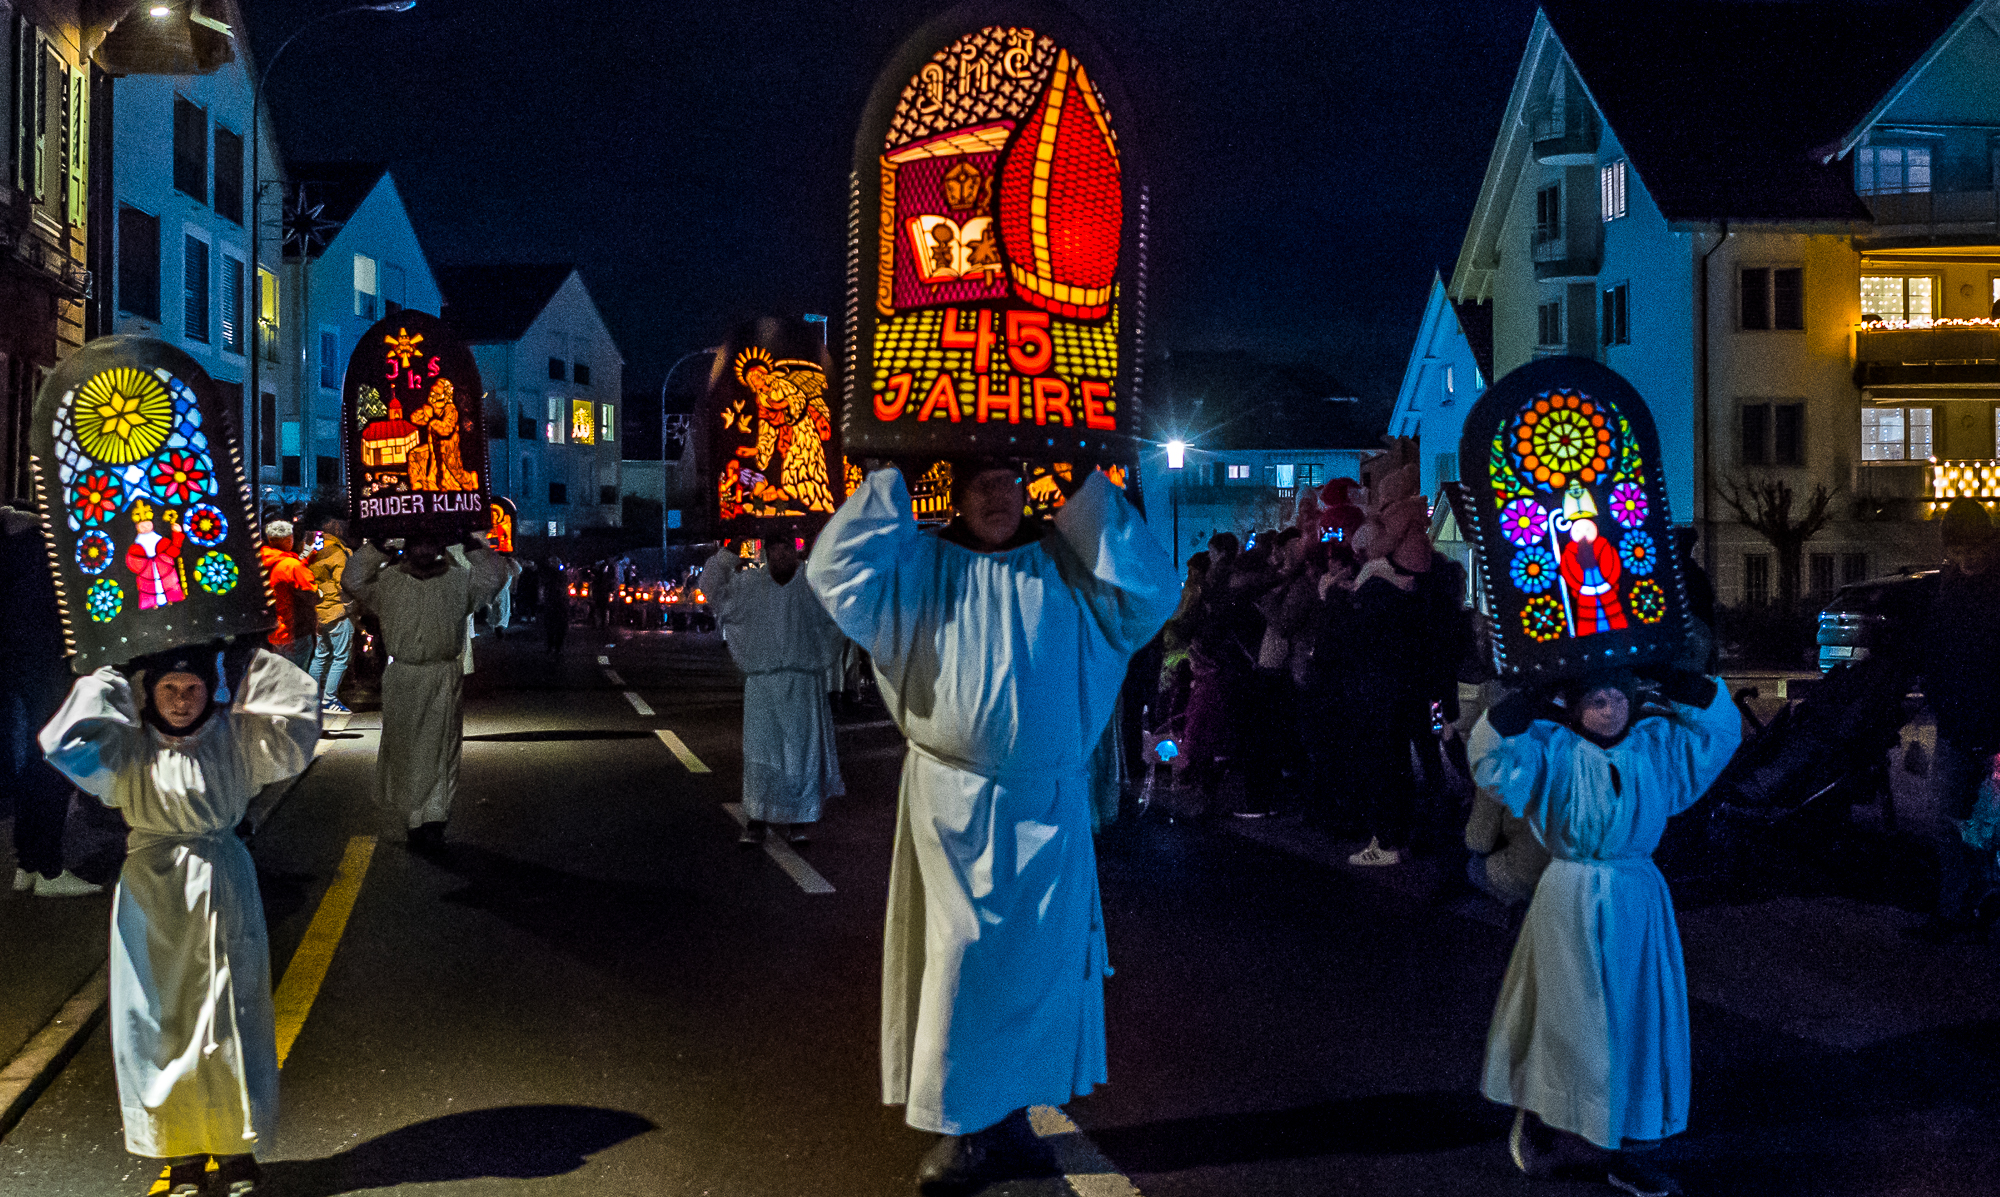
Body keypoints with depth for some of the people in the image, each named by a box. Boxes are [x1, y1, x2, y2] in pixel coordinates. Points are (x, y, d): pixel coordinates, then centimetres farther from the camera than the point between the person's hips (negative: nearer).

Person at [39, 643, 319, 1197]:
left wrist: (243, 665, -3)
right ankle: (182, 1151, 18)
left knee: (230, 1019, 4)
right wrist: (103, 687, -7)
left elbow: (299, 709, -5)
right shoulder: (130, 747, 1)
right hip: (154, 897, 0)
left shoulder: (234, 737, 2)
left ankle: (238, 1147, 17)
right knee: (161, 1021, 4)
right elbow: (69, 745, -15)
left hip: (223, 890, 0)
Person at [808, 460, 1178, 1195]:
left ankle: (1009, 1116, 24)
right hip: (951, 801, -2)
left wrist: (1095, 491, -3)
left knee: (1033, 958, 9)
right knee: (962, 956, 0)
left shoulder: (1064, 566, 7)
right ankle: (964, 1129, 13)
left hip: (1045, 804, 2)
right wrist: (888, 479, -7)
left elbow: (1154, 591, -2)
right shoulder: (922, 568, 3)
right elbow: (835, 569, -8)